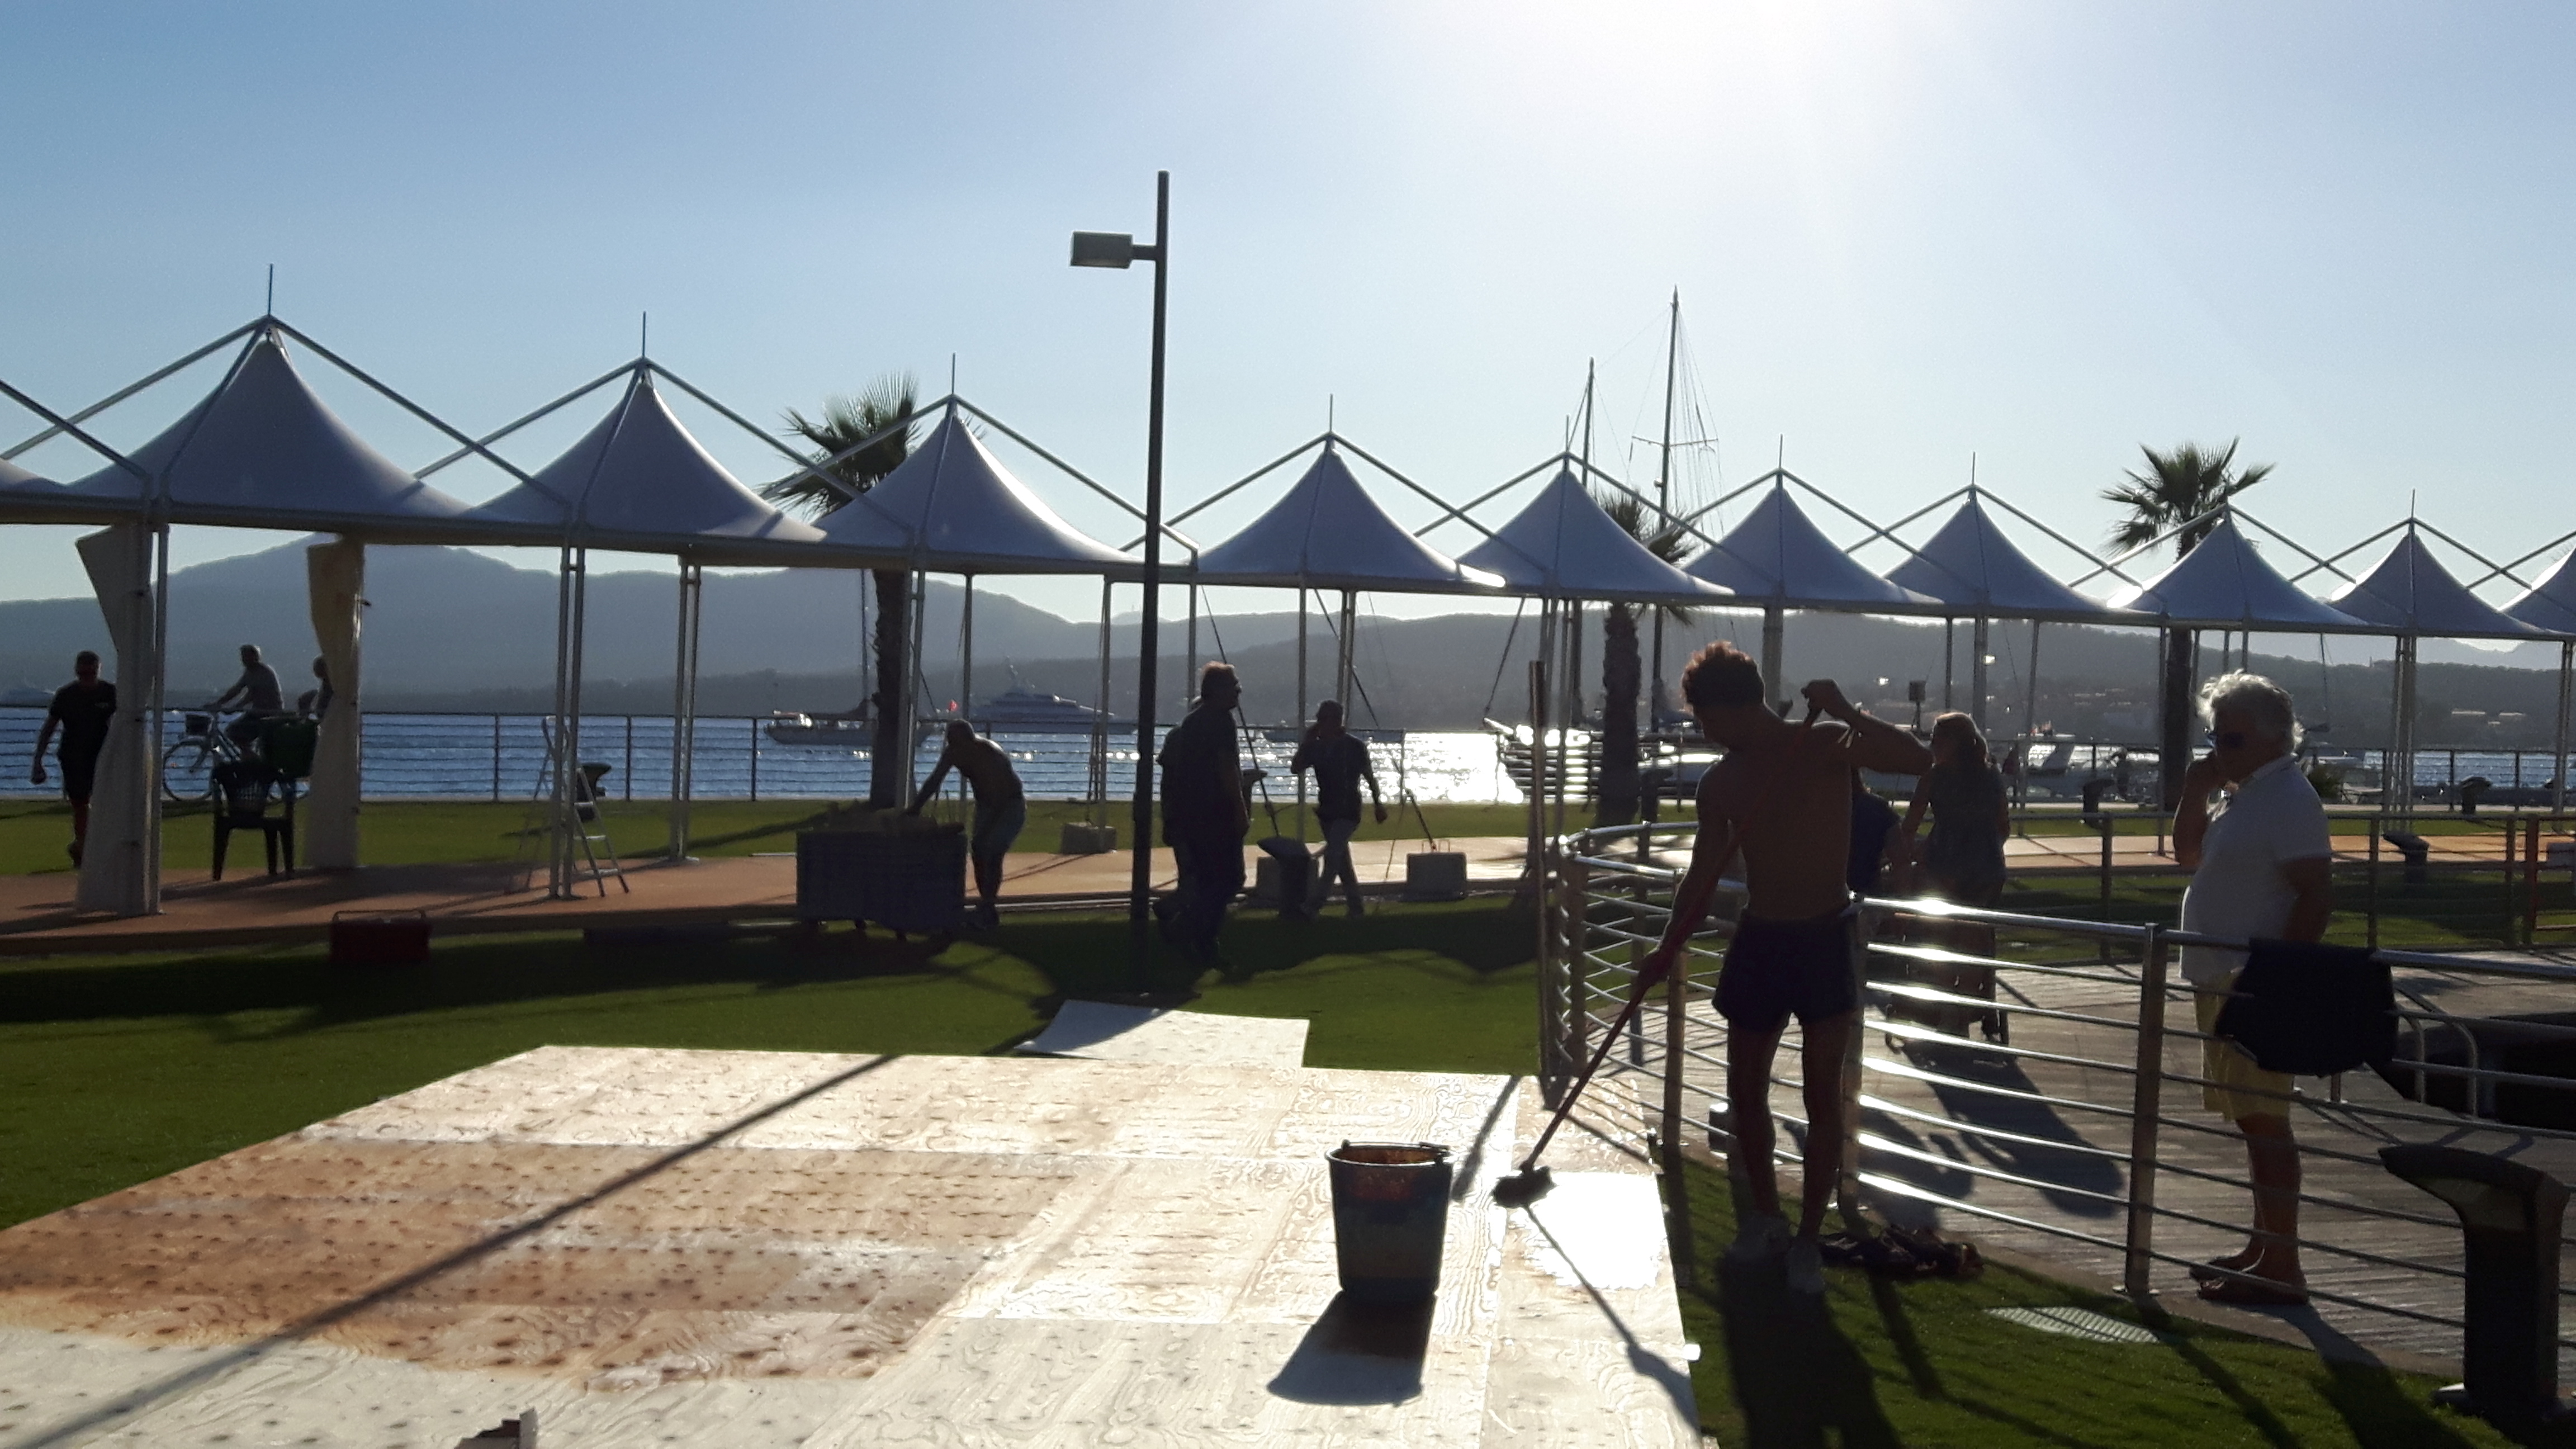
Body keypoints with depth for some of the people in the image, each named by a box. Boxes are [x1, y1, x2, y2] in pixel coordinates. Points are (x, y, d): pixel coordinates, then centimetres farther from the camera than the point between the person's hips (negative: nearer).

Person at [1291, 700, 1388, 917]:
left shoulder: (1355, 746, -9)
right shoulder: (1316, 746, 3)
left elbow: (1370, 777, -1)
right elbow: (1295, 768, -4)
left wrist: (1379, 805, 1)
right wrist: (1307, 742, -11)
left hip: (1348, 811, -6)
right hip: (1327, 810, 6)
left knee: (1332, 853, -20)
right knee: (1342, 859, 11)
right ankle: (1356, 906, 18)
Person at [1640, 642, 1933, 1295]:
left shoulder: (1826, 746, -9)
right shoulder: (1720, 782, 2)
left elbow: (1918, 761, -23)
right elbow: (1703, 874, 7)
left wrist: (1847, 714, -30)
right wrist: (1669, 947, 1)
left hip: (1825, 940, -4)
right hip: (1758, 940, 4)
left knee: (1823, 1096, -1)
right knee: (1745, 1089, 9)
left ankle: (1807, 1239, 10)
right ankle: (1765, 1219, 27)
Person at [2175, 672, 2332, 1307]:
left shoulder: (2289, 799, -14)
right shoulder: (2243, 797, 16)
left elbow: (2317, 895, -20)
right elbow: (2189, 856, 26)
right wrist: (2195, 795, 10)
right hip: (2223, 983, 10)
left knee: (2263, 1119, -8)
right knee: (2253, 1119, 15)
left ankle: (2281, 1268, -4)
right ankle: (2263, 1248, 24)